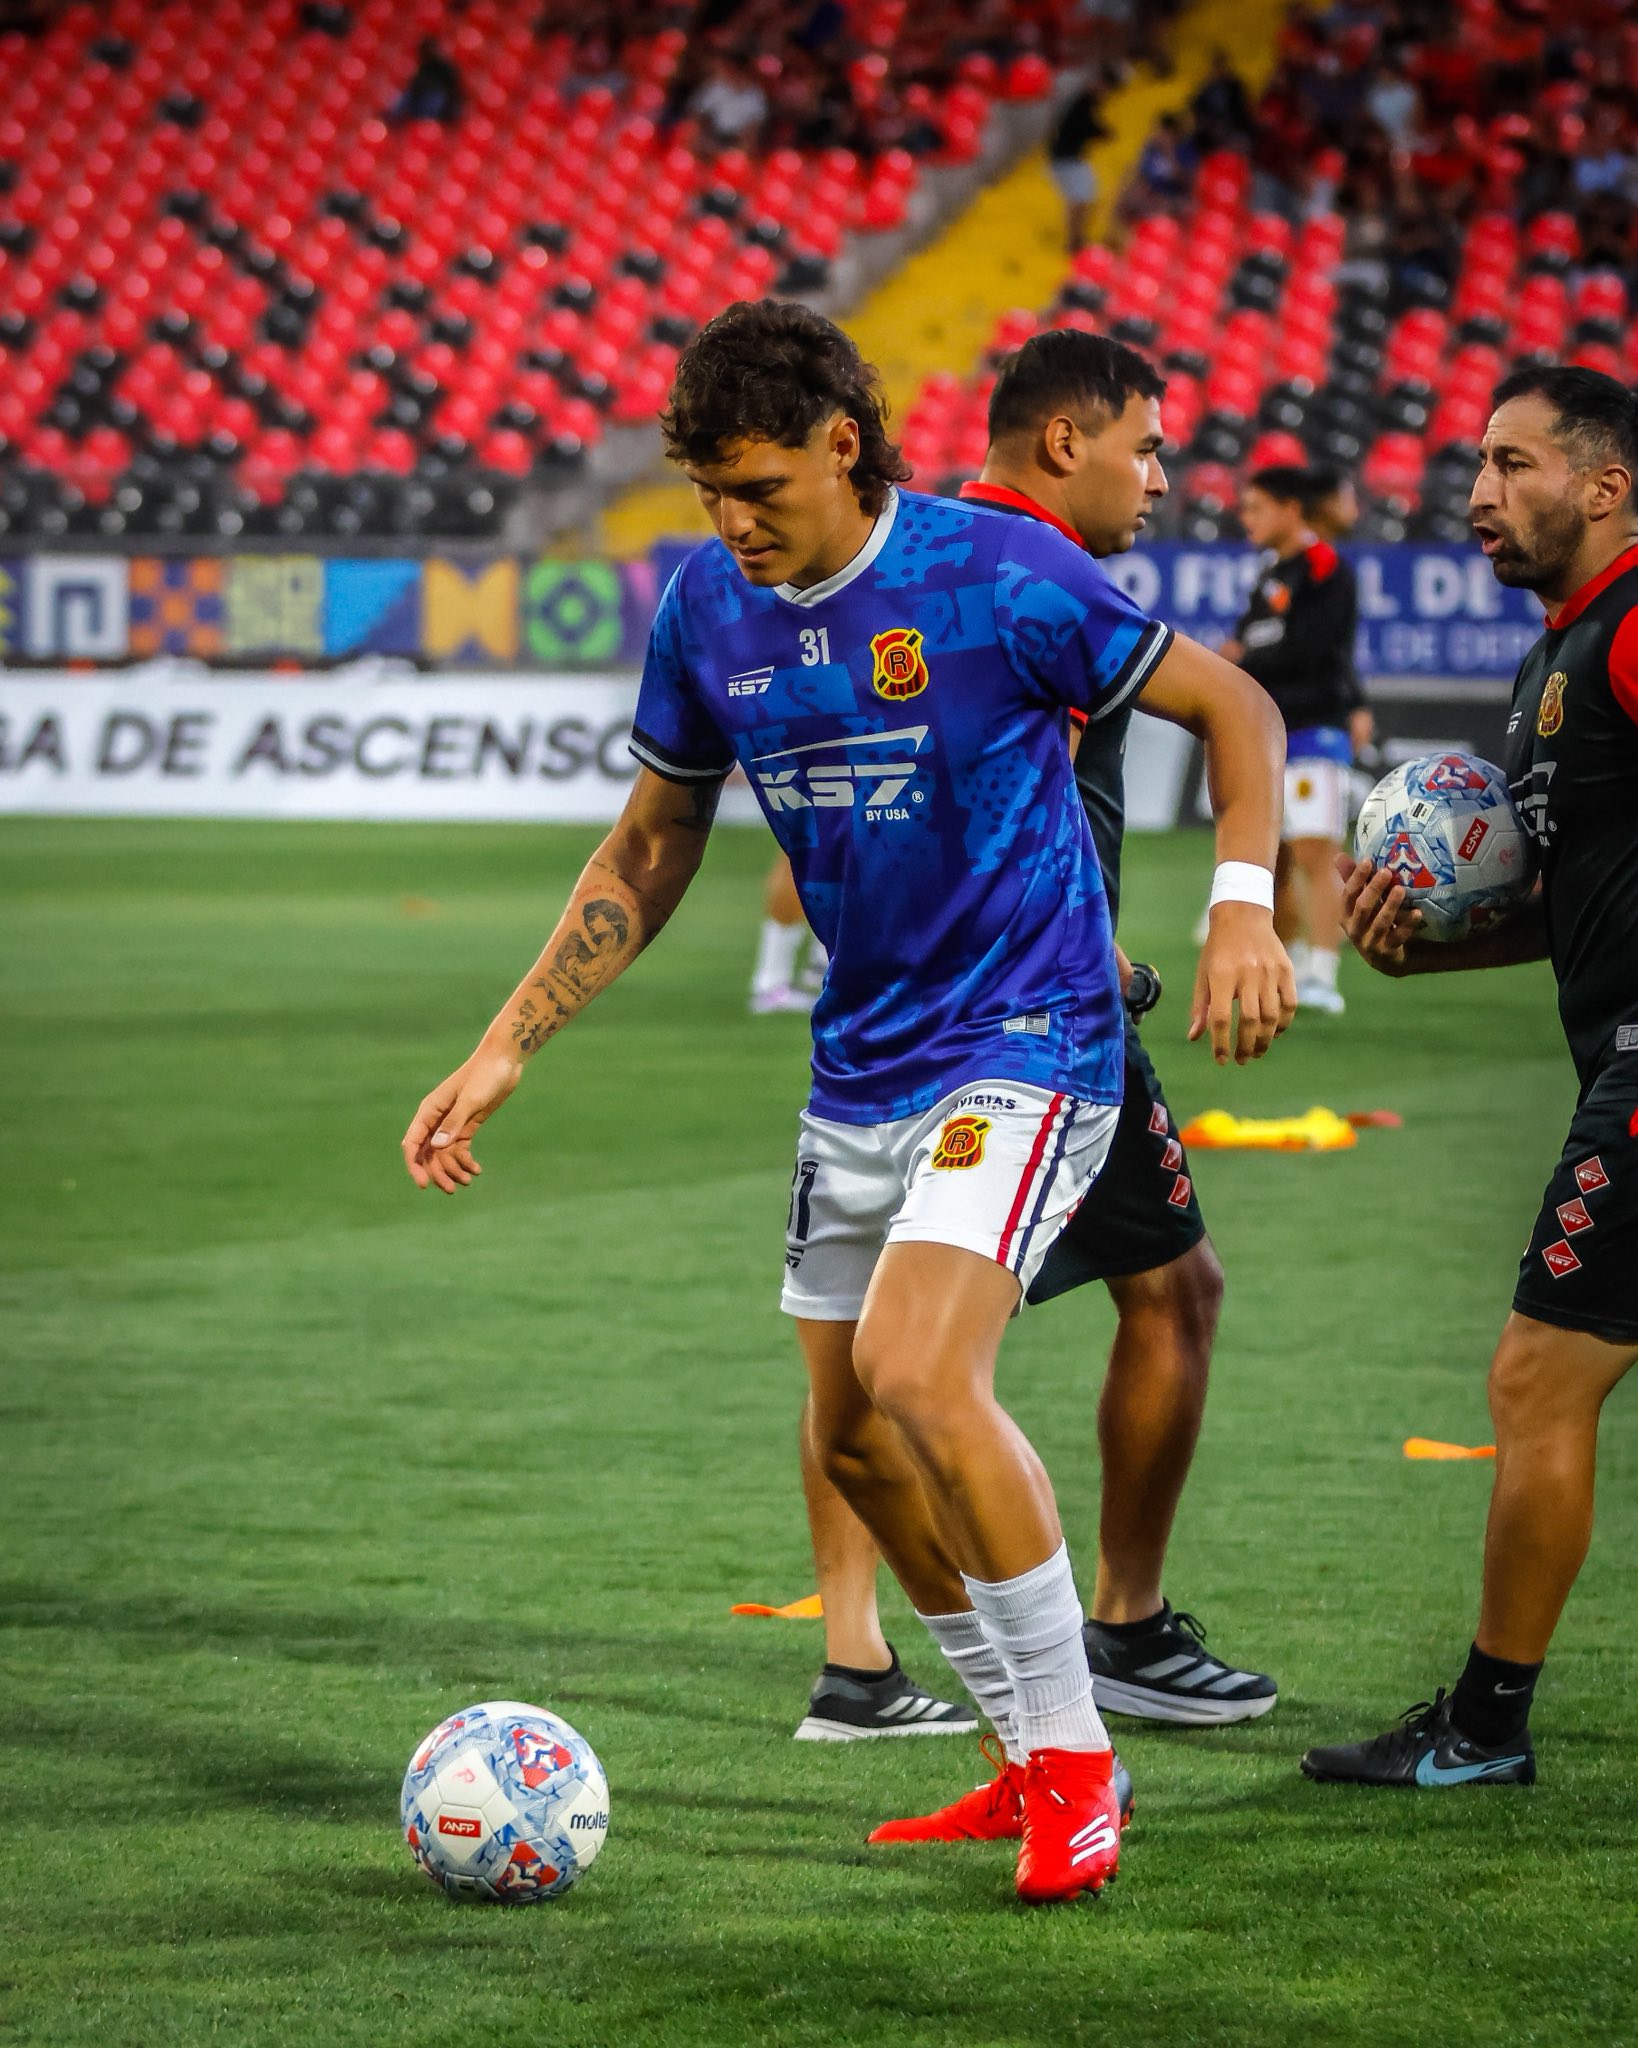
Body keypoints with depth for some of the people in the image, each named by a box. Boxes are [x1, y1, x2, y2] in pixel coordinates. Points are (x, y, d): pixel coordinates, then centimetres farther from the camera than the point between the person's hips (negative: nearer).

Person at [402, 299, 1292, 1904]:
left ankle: (1075, 1758, -8)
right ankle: (1036, 1766, 26)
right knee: (853, 1440, 9)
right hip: (857, 1066, 7)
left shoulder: (1000, 577, -16)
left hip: (1021, 1047, -7)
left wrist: (1244, 902, -18)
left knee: (918, 1372, -24)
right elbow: (646, 854, 12)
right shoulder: (708, 606, 1)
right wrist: (504, 1051, 6)